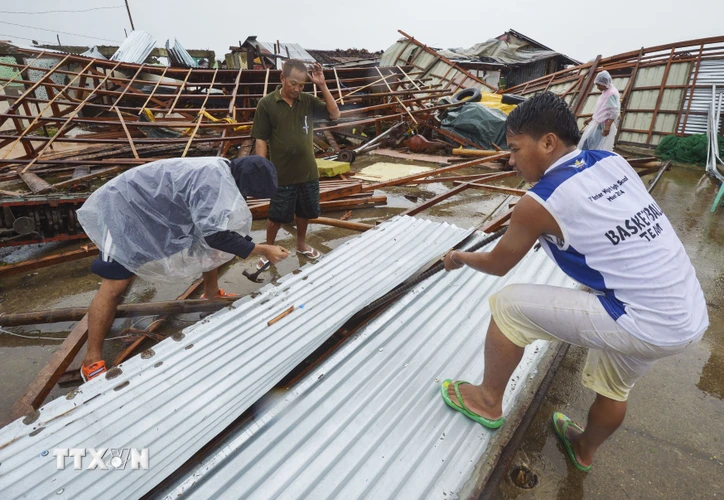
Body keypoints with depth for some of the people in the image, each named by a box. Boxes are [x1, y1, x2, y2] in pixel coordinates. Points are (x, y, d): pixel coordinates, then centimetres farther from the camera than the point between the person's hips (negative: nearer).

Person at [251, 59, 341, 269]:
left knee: (304, 212, 19)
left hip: (308, 172, 4)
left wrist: (322, 86, -11)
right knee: (277, 216, 9)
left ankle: (301, 244, 41)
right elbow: (261, 140, -8)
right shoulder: (267, 104, -9)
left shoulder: (308, 101, 1)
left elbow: (335, 114, -3)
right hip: (282, 174, -3)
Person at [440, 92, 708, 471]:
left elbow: (497, 264, -1)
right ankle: (585, 449, 57)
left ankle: (488, 401, 17)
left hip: (644, 324, -8)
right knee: (613, 387, 30)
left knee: (508, 305, -2)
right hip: (690, 315, 8)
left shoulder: (539, 202, -15)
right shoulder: (612, 162, 3)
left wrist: (461, 257, 17)